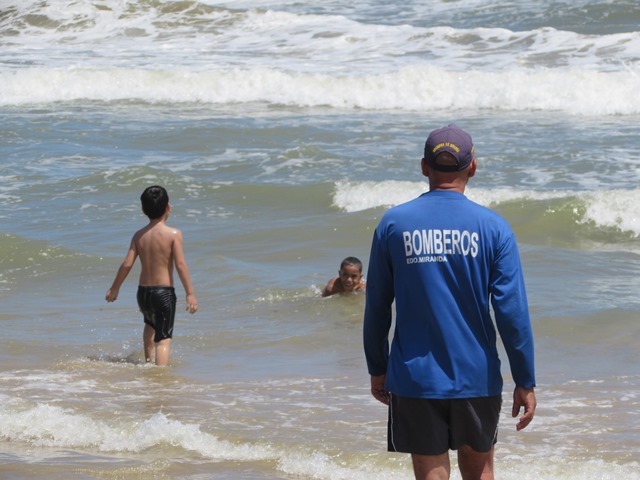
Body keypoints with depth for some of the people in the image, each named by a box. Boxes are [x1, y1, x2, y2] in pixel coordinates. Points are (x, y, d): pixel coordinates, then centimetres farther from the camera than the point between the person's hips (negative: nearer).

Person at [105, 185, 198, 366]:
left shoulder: (139, 235, 1)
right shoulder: (173, 234, -11)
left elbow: (127, 264, -1)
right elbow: (180, 265, -16)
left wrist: (114, 288, 12)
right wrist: (190, 294, -11)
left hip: (143, 292, 5)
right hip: (164, 292, -5)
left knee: (150, 325, 33)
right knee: (164, 338, -5)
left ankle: (148, 360, 42)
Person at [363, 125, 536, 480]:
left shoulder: (393, 224, -2)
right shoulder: (492, 228, -6)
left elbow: (376, 308, 3)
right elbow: (513, 313, -8)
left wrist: (377, 370, 15)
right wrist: (525, 383, -2)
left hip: (415, 380, 0)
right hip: (477, 378, 0)